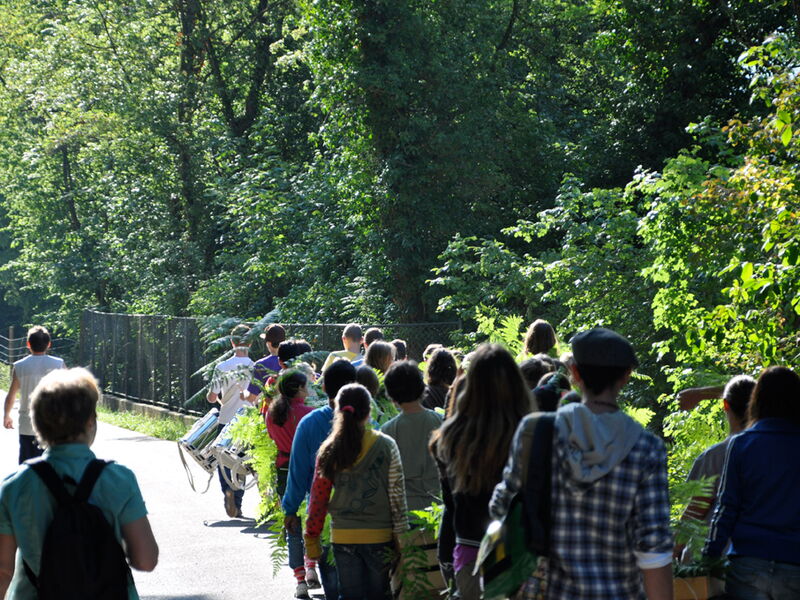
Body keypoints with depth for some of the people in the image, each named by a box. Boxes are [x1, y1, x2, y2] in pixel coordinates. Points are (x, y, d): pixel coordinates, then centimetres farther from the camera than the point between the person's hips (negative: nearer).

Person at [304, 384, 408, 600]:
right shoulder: (386, 446, -5)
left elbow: (318, 497, 2)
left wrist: (312, 537, 10)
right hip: (379, 536, -1)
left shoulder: (329, 450, -1)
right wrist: (401, 534, 3)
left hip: (343, 536, 2)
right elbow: (397, 494, -4)